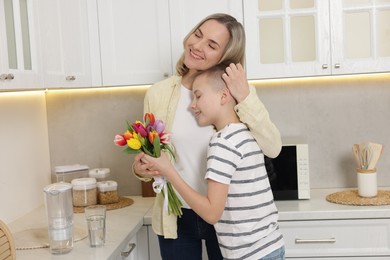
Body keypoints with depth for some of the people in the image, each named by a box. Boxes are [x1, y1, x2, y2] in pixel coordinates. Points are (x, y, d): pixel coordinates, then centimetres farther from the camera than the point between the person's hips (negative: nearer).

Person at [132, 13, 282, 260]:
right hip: (177, 218, 1)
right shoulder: (159, 94, -5)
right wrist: (141, 169, -15)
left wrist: (245, 98, -25)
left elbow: (273, 148, -17)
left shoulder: (237, 92, -8)